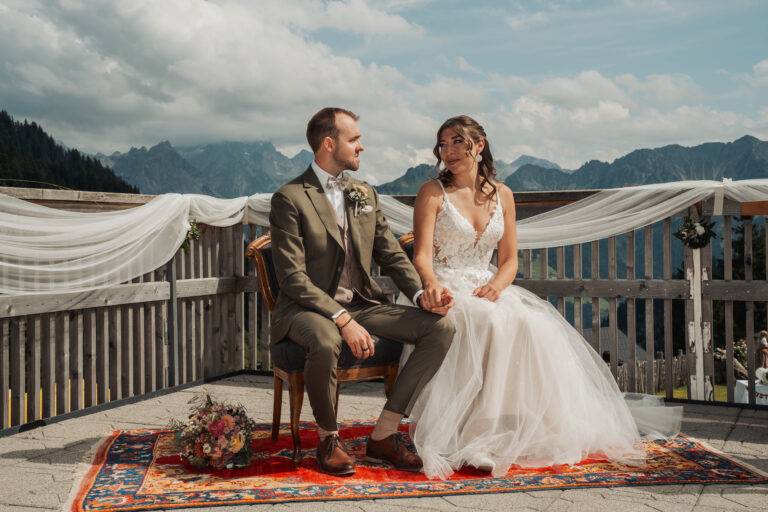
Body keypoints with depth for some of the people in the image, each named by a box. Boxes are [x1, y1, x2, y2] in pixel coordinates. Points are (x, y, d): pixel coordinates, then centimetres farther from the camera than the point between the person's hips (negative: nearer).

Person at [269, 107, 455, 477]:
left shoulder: (365, 194, 12)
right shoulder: (290, 198, -8)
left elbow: (393, 256, 11)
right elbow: (292, 277, -16)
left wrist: (422, 295, -8)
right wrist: (342, 320, -26)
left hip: (361, 304, 6)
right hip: (309, 308, -6)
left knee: (440, 328, -12)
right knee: (326, 344, -40)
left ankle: (384, 434, -5)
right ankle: (328, 438, -9)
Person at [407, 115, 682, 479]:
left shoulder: (502, 195, 11)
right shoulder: (432, 193, -1)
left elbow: (509, 259, 10)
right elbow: (422, 254, -11)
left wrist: (496, 285, -13)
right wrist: (432, 284, -34)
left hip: (486, 289, 4)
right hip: (446, 290, -4)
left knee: (535, 325, -25)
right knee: (494, 323, -34)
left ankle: (549, 422, -12)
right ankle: (479, 431, -27)